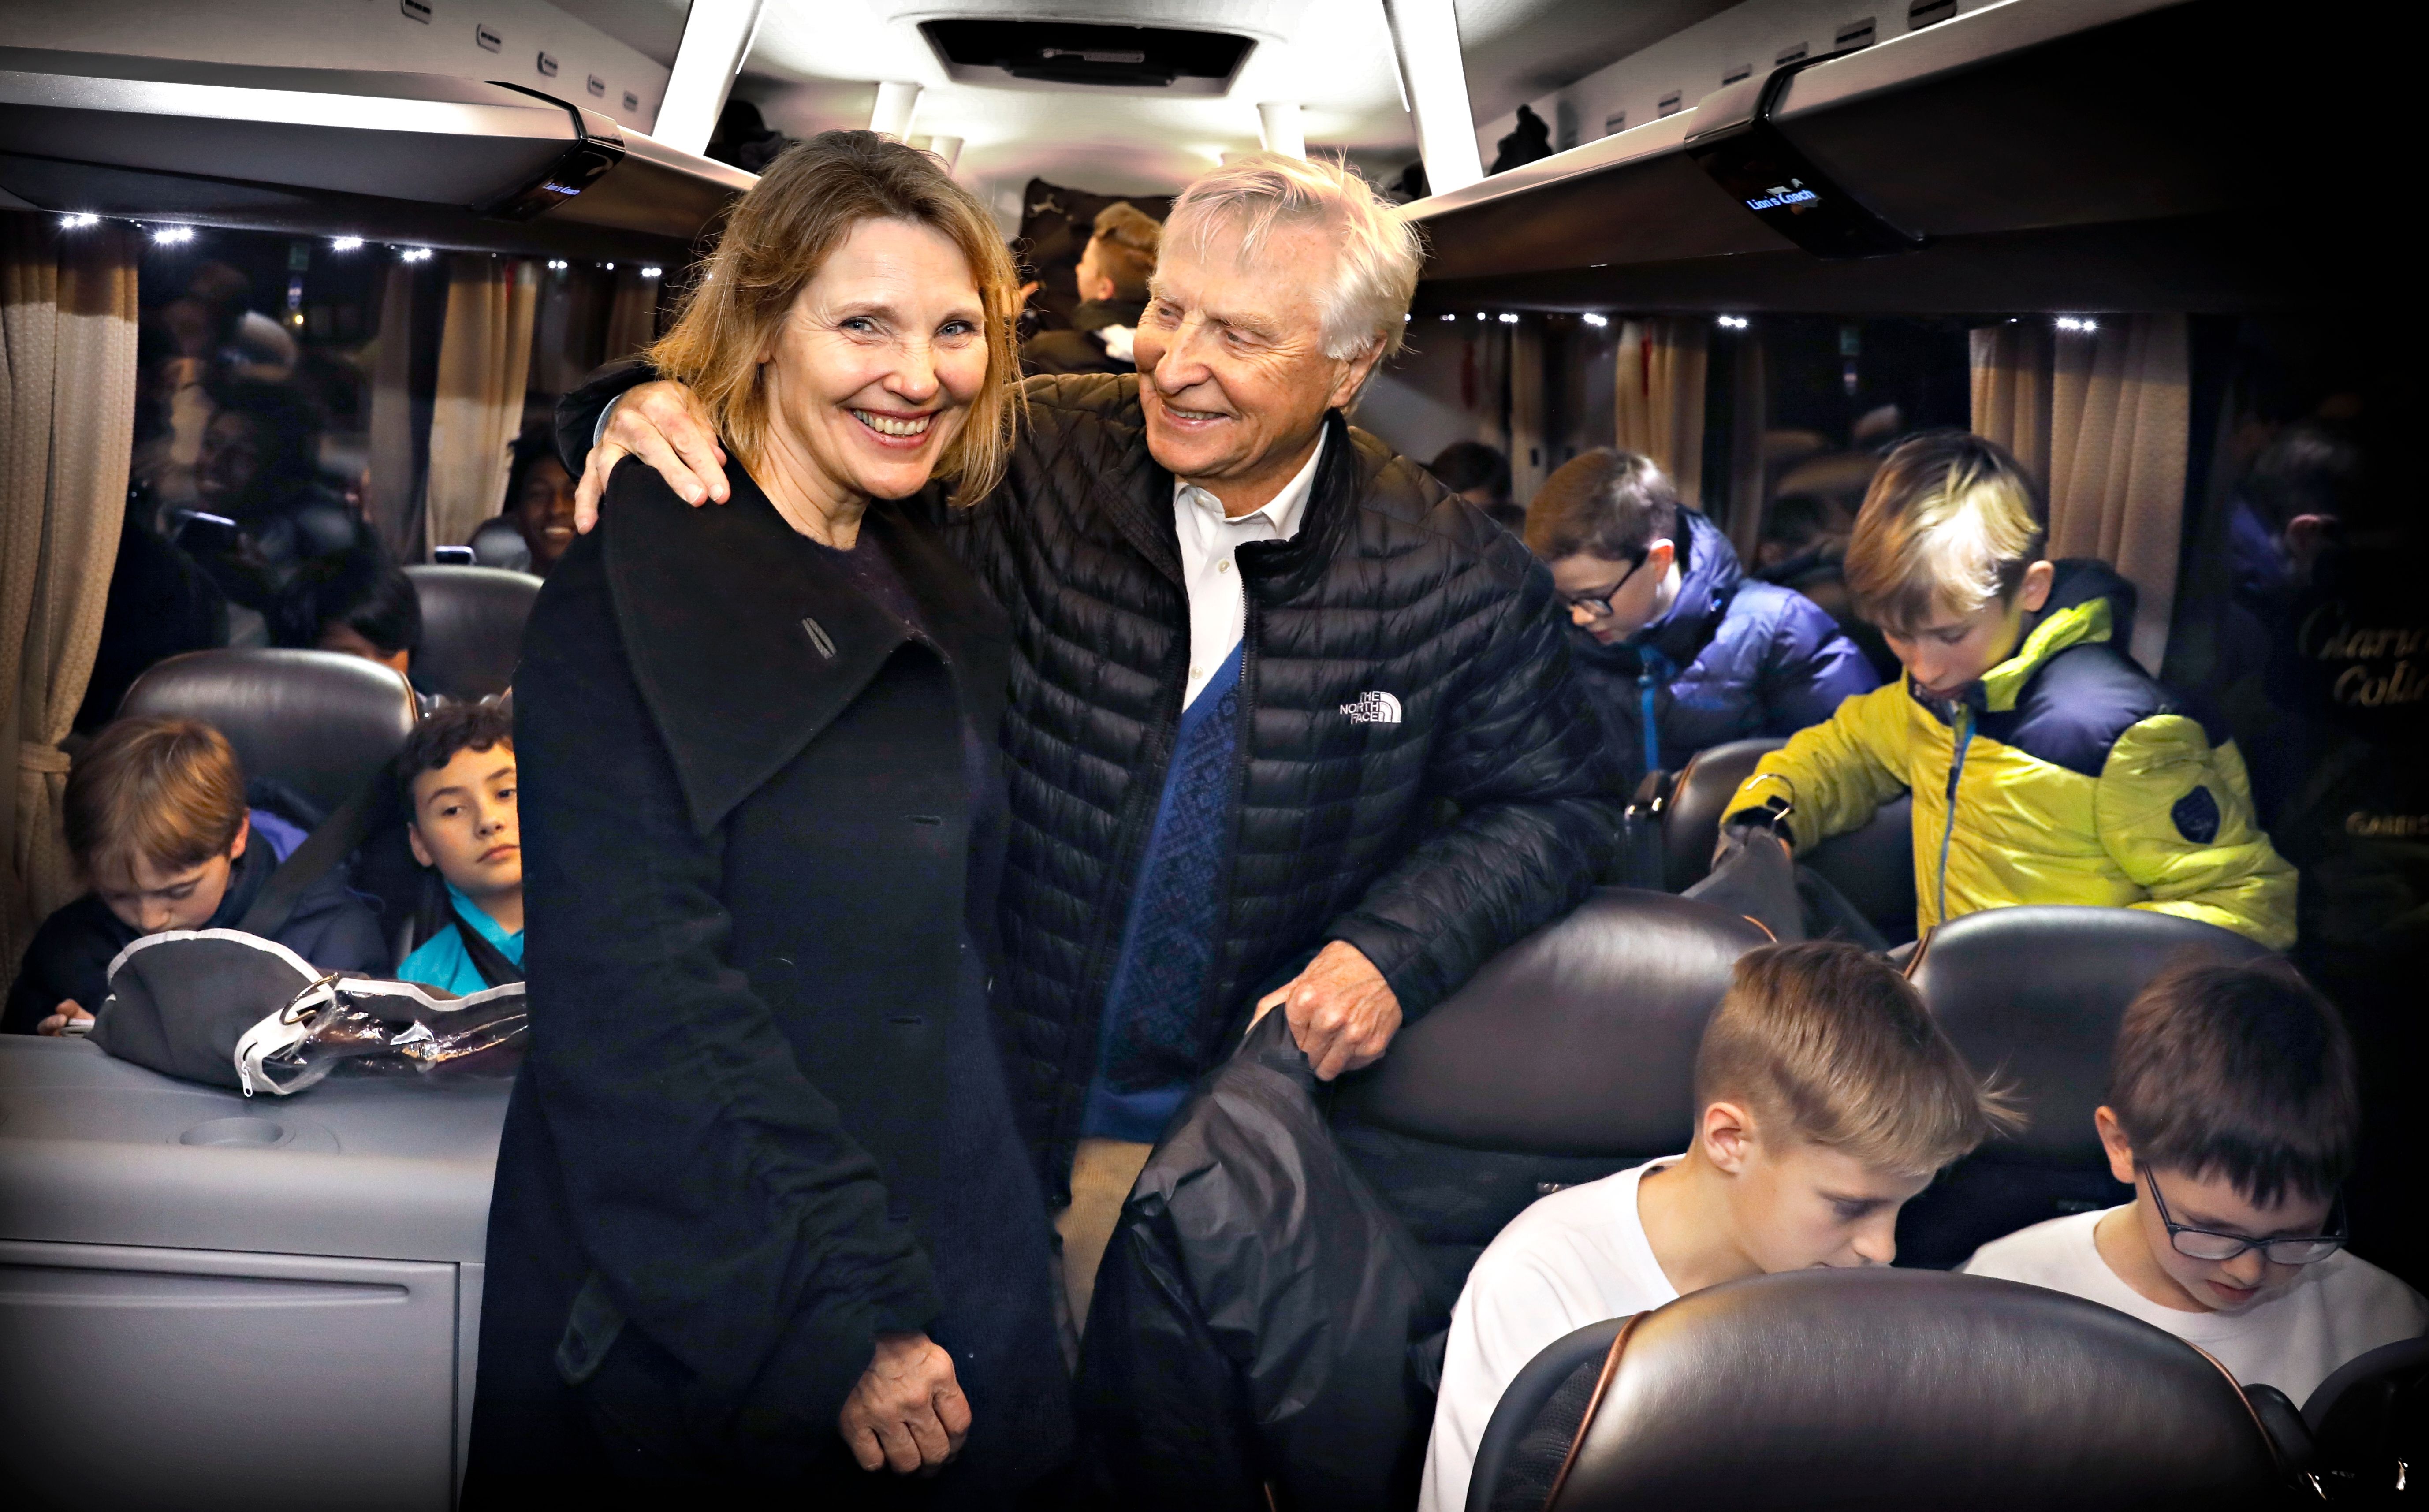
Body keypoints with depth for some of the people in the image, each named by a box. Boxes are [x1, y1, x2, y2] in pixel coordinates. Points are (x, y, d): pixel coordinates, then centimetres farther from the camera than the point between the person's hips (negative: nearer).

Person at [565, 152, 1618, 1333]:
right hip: (1002, 1104, 0)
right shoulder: (1039, 465, -10)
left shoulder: (1460, 582, -9)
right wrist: (651, 413, -27)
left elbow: (1559, 802, 3)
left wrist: (1396, 950, -11)